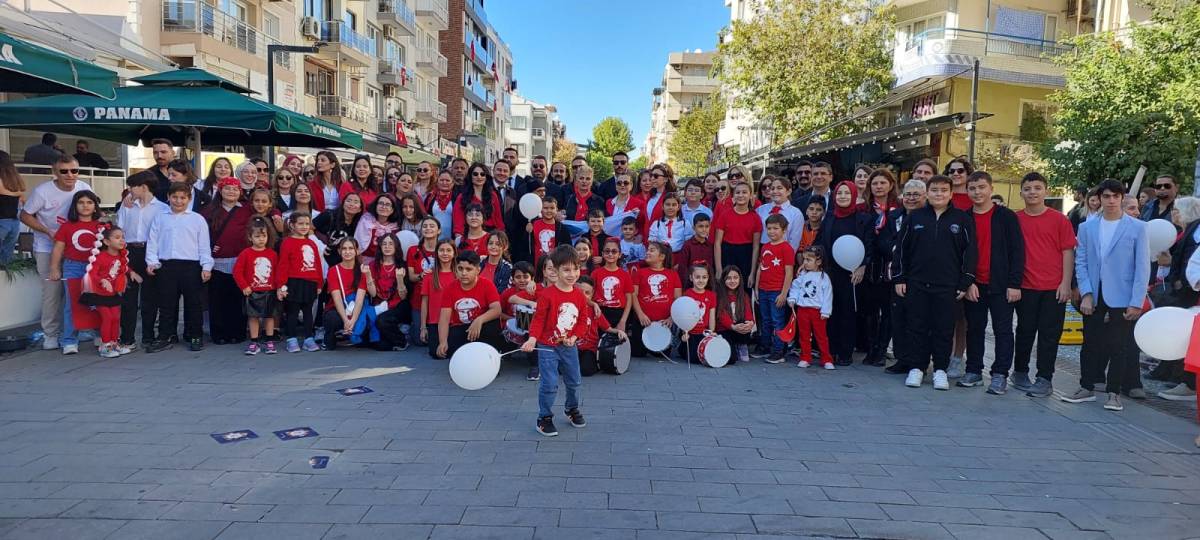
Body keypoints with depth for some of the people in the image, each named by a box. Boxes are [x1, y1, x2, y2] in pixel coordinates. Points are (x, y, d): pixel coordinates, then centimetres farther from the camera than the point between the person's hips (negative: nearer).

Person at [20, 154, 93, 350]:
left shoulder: (85, 189, -7)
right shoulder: (42, 192, -16)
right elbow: (25, 215, -6)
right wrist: (48, 231, -18)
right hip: (47, 249, -3)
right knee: (53, 290, -5)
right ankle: (51, 333, 6)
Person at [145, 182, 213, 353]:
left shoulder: (198, 219, 5)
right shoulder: (160, 218, 11)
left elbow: (204, 245, 3)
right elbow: (152, 242, 10)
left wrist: (206, 266, -3)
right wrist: (151, 262, -1)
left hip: (191, 266, -2)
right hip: (166, 266, 2)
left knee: (194, 303, 3)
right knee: (166, 303, 6)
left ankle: (195, 336, 14)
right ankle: (166, 337, 15)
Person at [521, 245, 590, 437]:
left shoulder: (580, 295, -2)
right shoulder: (547, 294, -17)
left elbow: (582, 321, 6)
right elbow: (538, 319, -15)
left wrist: (574, 337, -8)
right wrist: (532, 339, -27)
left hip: (569, 347, 5)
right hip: (548, 347, -5)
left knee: (574, 381, 17)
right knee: (550, 384, -7)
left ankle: (572, 409, 41)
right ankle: (544, 418, 10)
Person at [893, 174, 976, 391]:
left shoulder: (963, 219, 3)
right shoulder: (915, 216, 6)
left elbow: (970, 251, 2)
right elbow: (901, 248, 8)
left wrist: (965, 282, -2)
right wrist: (899, 278, 4)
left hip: (948, 286, -1)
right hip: (917, 284, 1)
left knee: (944, 329, 3)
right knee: (918, 327, 5)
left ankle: (940, 370, 14)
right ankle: (916, 368, 14)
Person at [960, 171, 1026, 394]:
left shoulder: (1006, 217, -1)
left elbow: (1017, 250, -4)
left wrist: (1014, 284, -10)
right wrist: (966, 283, -3)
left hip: (1000, 285, -3)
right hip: (973, 286, 3)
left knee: (1003, 330, 0)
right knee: (974, 329, 10)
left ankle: (1000, 375, 4)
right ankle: (974, 371, 19)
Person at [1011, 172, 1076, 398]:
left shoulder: (1059, 219, 0)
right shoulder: (1015, 220, 3)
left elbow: (1068, 252, 0)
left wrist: (1066, 283, -6)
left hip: (1054, 288, -1)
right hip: (1026, 286, 1)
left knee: (1049, 333, 2)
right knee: (1025, 331, 10)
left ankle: (1045, 379, 8)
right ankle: (1020, 373, 24)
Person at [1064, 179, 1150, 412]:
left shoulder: (1137, 228, -2)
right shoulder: (1087, 227, 5)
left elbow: (1142, 267, -3)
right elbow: (1080, 262, 5)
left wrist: (1136, 302, -8)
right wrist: (1086, 294, -5)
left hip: (1121, 298, -2)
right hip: (1094, 297, 2)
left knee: (1119, 346, 3)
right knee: (1091, 343, 10)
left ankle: (1114, 393, 13)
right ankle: (1086, 388, 20)